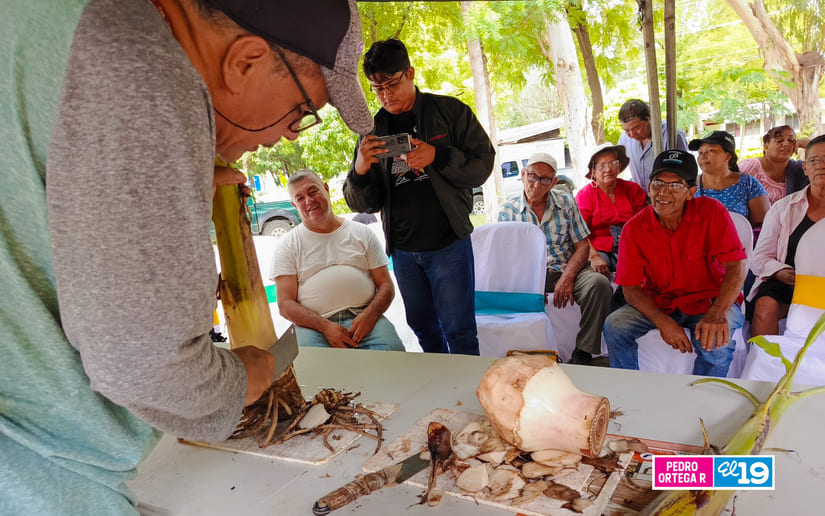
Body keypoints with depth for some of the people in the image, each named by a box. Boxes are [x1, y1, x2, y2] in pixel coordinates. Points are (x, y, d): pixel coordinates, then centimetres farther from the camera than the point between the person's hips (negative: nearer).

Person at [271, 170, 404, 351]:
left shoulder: (362, 233, 16)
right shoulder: (288, 245, 11)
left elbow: (386, 285, 12)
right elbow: (285, 304, 2)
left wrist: (369, 315, -10)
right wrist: (325, 327, -15)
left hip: (363, 317, 1)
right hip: (314, 324, -1)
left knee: (392, 350, -29)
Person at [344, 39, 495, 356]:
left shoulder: (450, 112, 0)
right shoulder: (373, 130, 6)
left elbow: (482, 166, -4)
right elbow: (361, 203, 4)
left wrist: (437, 156, -20)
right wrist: (360, 169, -17)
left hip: (448, 243, -3)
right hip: (402, 250, 4)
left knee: (458, 330, 1)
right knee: (421, 325, 17)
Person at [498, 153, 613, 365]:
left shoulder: (566, 202, 6)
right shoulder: (507, 211, 2)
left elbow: (582, 246, 3)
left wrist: (567, 278, -16)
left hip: (567, 270, 1)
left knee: (599, 283, -29)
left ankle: (583, 353, -15)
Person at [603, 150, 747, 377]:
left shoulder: (712, 212, -12)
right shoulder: (634, 228, -9)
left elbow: (736, 267, -18)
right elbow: (631, 288, -9)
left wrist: (718, 314, -35)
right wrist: (663, 322, -26)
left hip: (708, 300, -1)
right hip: (658, 303, 2)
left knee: (715, 340, -32)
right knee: (614, 326, -21)